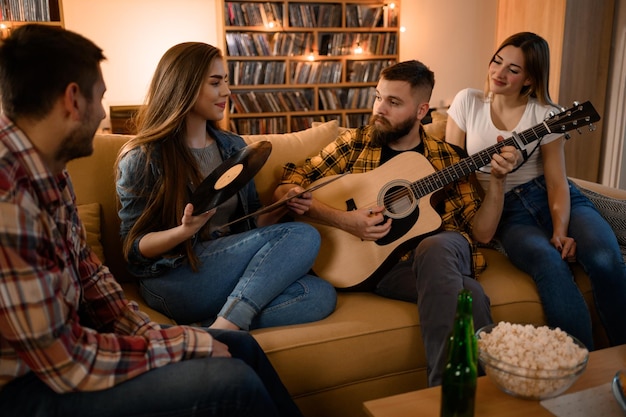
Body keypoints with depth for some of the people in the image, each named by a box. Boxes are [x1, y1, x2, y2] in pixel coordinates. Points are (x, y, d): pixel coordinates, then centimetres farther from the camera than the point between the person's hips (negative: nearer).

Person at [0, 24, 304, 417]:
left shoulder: (49, 172, 1)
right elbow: (66, 362, -26)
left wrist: (144, 330, -3)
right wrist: (188, 343, -16)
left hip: (65, 338, 9)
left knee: (240, 345, 4)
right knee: (234, 383, -18)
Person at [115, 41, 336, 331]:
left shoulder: (234, 147, 14)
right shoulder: (142, 159, -3)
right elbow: (133, 248, -4)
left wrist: (280, 209, -3)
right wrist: (186, 230, -24)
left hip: (232, 270, 6)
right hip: (172, 280, -6)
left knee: (321, 295, -23)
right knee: (303, 237, -22)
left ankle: (217, 328, -26)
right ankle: (224, 332, -24)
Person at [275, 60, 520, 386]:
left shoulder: (446, 157, 14)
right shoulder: (355, 143, 9)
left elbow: (481, 232, 11)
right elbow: (286, 189, 2)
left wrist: (497, 181, -5)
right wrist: (343, 220, -12)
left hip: (442, 253, 2)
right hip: (378, 263, -2)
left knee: (438, 245, -35)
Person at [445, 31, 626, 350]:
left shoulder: (546, 115, 0)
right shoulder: (468, 101, 3)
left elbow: (557, 182, -3)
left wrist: (560, 232, -19)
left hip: (550, 199, 1)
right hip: (505, 210, 0)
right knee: (549, 262, -34)